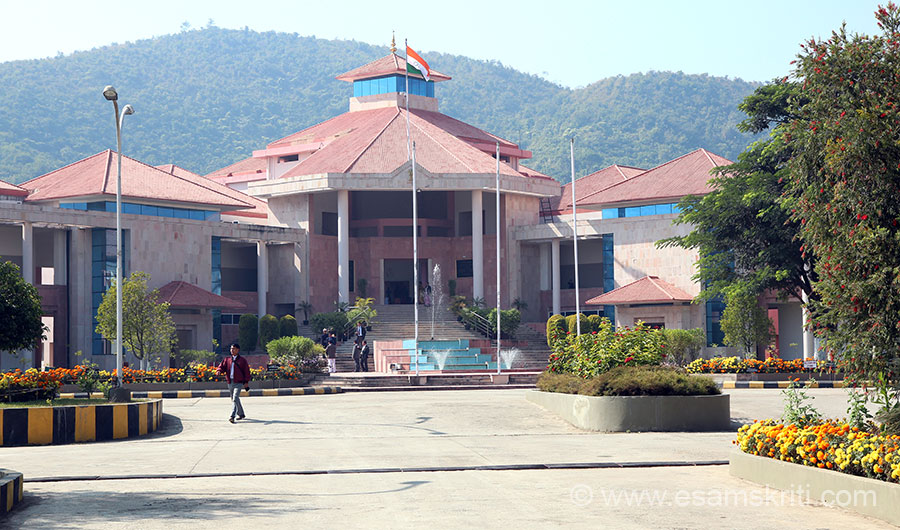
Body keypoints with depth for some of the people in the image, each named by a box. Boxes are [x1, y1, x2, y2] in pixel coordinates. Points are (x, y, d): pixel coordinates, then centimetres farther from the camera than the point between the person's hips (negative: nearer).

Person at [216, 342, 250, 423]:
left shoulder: (242, 360, 0)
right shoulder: (227, 359, 11)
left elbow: (246, 371, 3)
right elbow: (222, 366, 5)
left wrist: (246, 382, -1)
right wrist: (219, 370, -18)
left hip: (238, 383, -5)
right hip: (230, 382, 5)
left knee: (235, 399, -19)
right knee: (234, 399, 15)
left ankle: (232, 416, -25)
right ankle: (241, 414, 32)